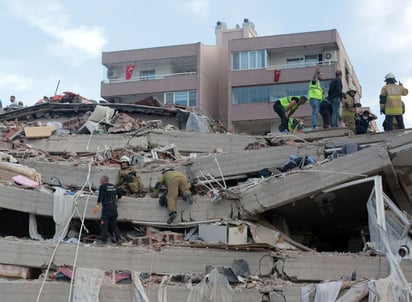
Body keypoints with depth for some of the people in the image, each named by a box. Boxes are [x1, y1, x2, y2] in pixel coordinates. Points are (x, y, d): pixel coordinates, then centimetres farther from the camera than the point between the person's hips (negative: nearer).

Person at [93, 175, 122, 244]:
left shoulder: (102, 187, -1)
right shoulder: (114, 186, 17)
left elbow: (100, 197, -13)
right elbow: (120, 194, 26)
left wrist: (97, 206, -16)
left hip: (106, 207, -6)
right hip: (114, 207, 6)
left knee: (103, 224, -3)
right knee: (113, 224, 14)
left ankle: (106, 238, -13)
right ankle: (118, 238, 9)